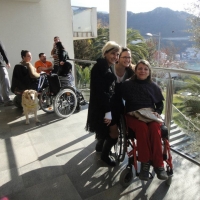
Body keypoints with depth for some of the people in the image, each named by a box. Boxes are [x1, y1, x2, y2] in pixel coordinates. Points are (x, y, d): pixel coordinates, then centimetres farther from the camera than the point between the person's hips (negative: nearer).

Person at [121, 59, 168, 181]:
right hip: (133, 116, -2)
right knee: (142, 127, -35)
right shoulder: (127, 85, 6)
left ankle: (158, 164, -24)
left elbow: (160, 104, 20)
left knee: (155, 128, -33)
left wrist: (158, 112, -1)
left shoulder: (154, 86, 13)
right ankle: (145, 162, -23)